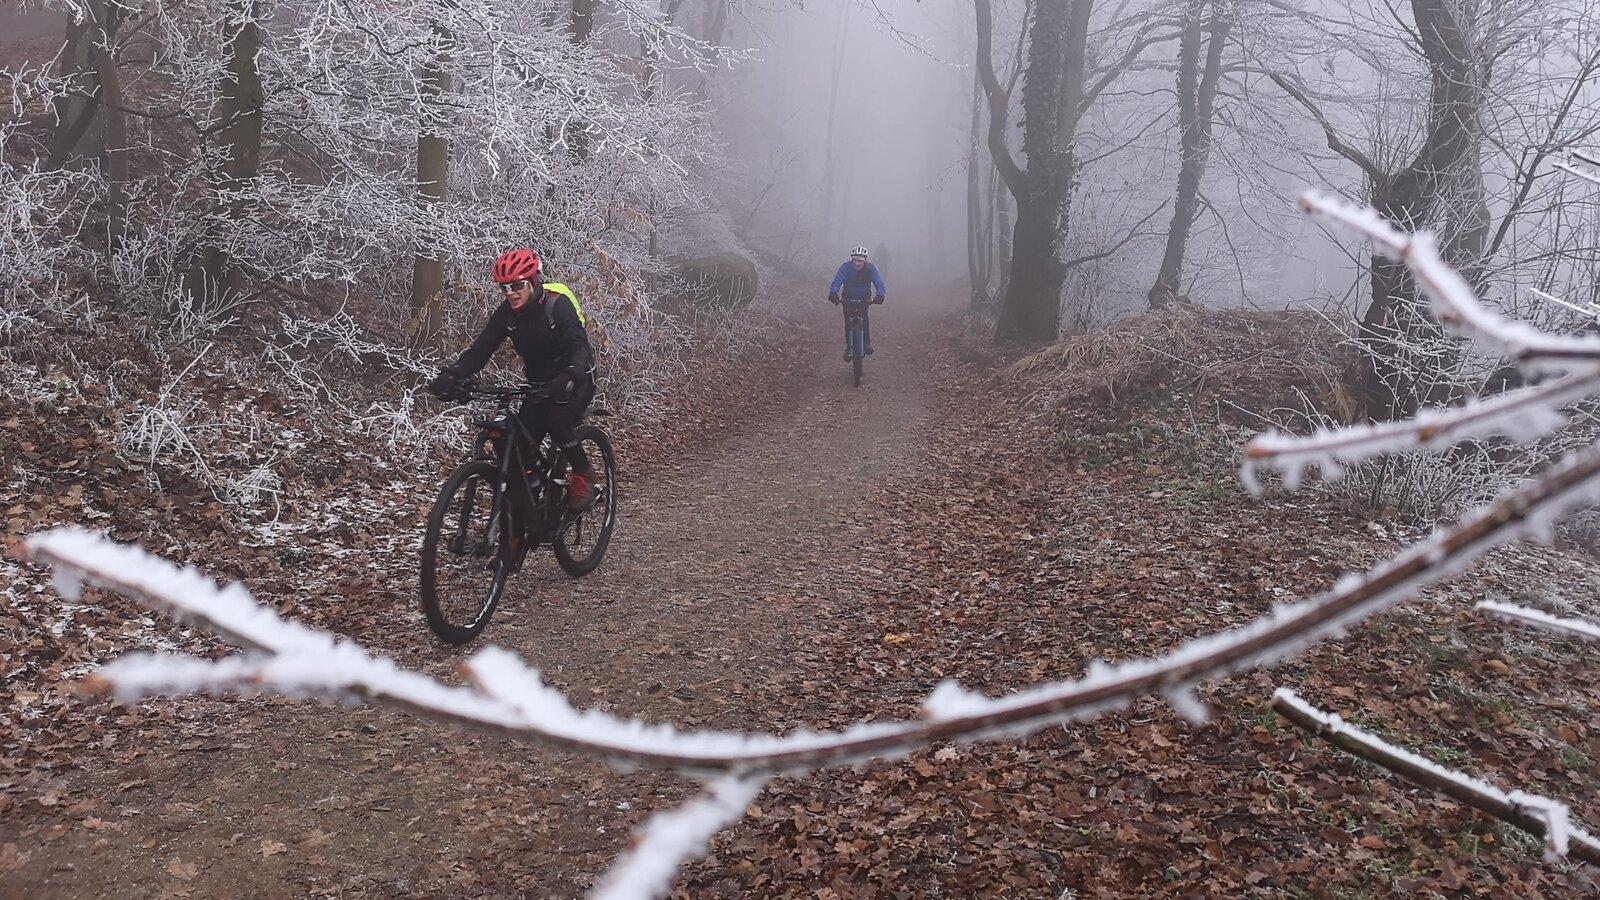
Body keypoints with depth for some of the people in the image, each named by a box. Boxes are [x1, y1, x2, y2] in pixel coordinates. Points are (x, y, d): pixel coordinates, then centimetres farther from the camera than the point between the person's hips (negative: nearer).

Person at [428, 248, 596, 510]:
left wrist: (567, 377, -56)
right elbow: (480, 349, -15)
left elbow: (579, 347, -35)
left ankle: (582, 476, -5)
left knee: (557, 424, -30)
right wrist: (452, 375, -34)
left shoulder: (558, 304, -23)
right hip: (539, 384, 5)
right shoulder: (506, 313, -9)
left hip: (574, 381, -5)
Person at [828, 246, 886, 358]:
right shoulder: (846, 267, -21)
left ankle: (867, 343, -5)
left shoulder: (870, 268, -18)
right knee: (848, 320, -8)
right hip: (848, 298, -1)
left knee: (864, 316, -17)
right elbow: (837, 281, -31)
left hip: (864, 298, 1)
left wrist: (880, 296, -45)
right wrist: (833, 294, -50)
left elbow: (879, 283, -25)